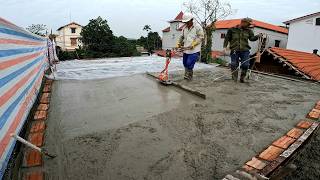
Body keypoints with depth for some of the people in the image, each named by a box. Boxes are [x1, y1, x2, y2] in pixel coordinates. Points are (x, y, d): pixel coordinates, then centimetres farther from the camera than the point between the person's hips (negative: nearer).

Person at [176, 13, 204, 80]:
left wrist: (193, 44, -21)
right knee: (185, 64, 13)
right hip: (186, 50, 7)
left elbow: (201, 37, -12)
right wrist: (178, 44, 3)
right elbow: (182, 37, 21)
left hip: (194, 50, -7)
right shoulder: (184, 28, 12)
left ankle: (189, 76, 7)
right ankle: (187, 75, 31)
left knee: (189, 63, -14)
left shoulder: (197, 27, -8)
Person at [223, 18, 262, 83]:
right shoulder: (232, 29, 7)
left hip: (245, 50, 2)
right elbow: (227, 38, 7)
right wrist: (225, 46, -5)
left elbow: (251, 38, 4)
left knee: (245, 65, -5)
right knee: (234, 65, 0)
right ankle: (234, 78, 17)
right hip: (234, 50, -2)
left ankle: (242, 78, 14)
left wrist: (257, 36, -15)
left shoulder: (248, 31, 14)